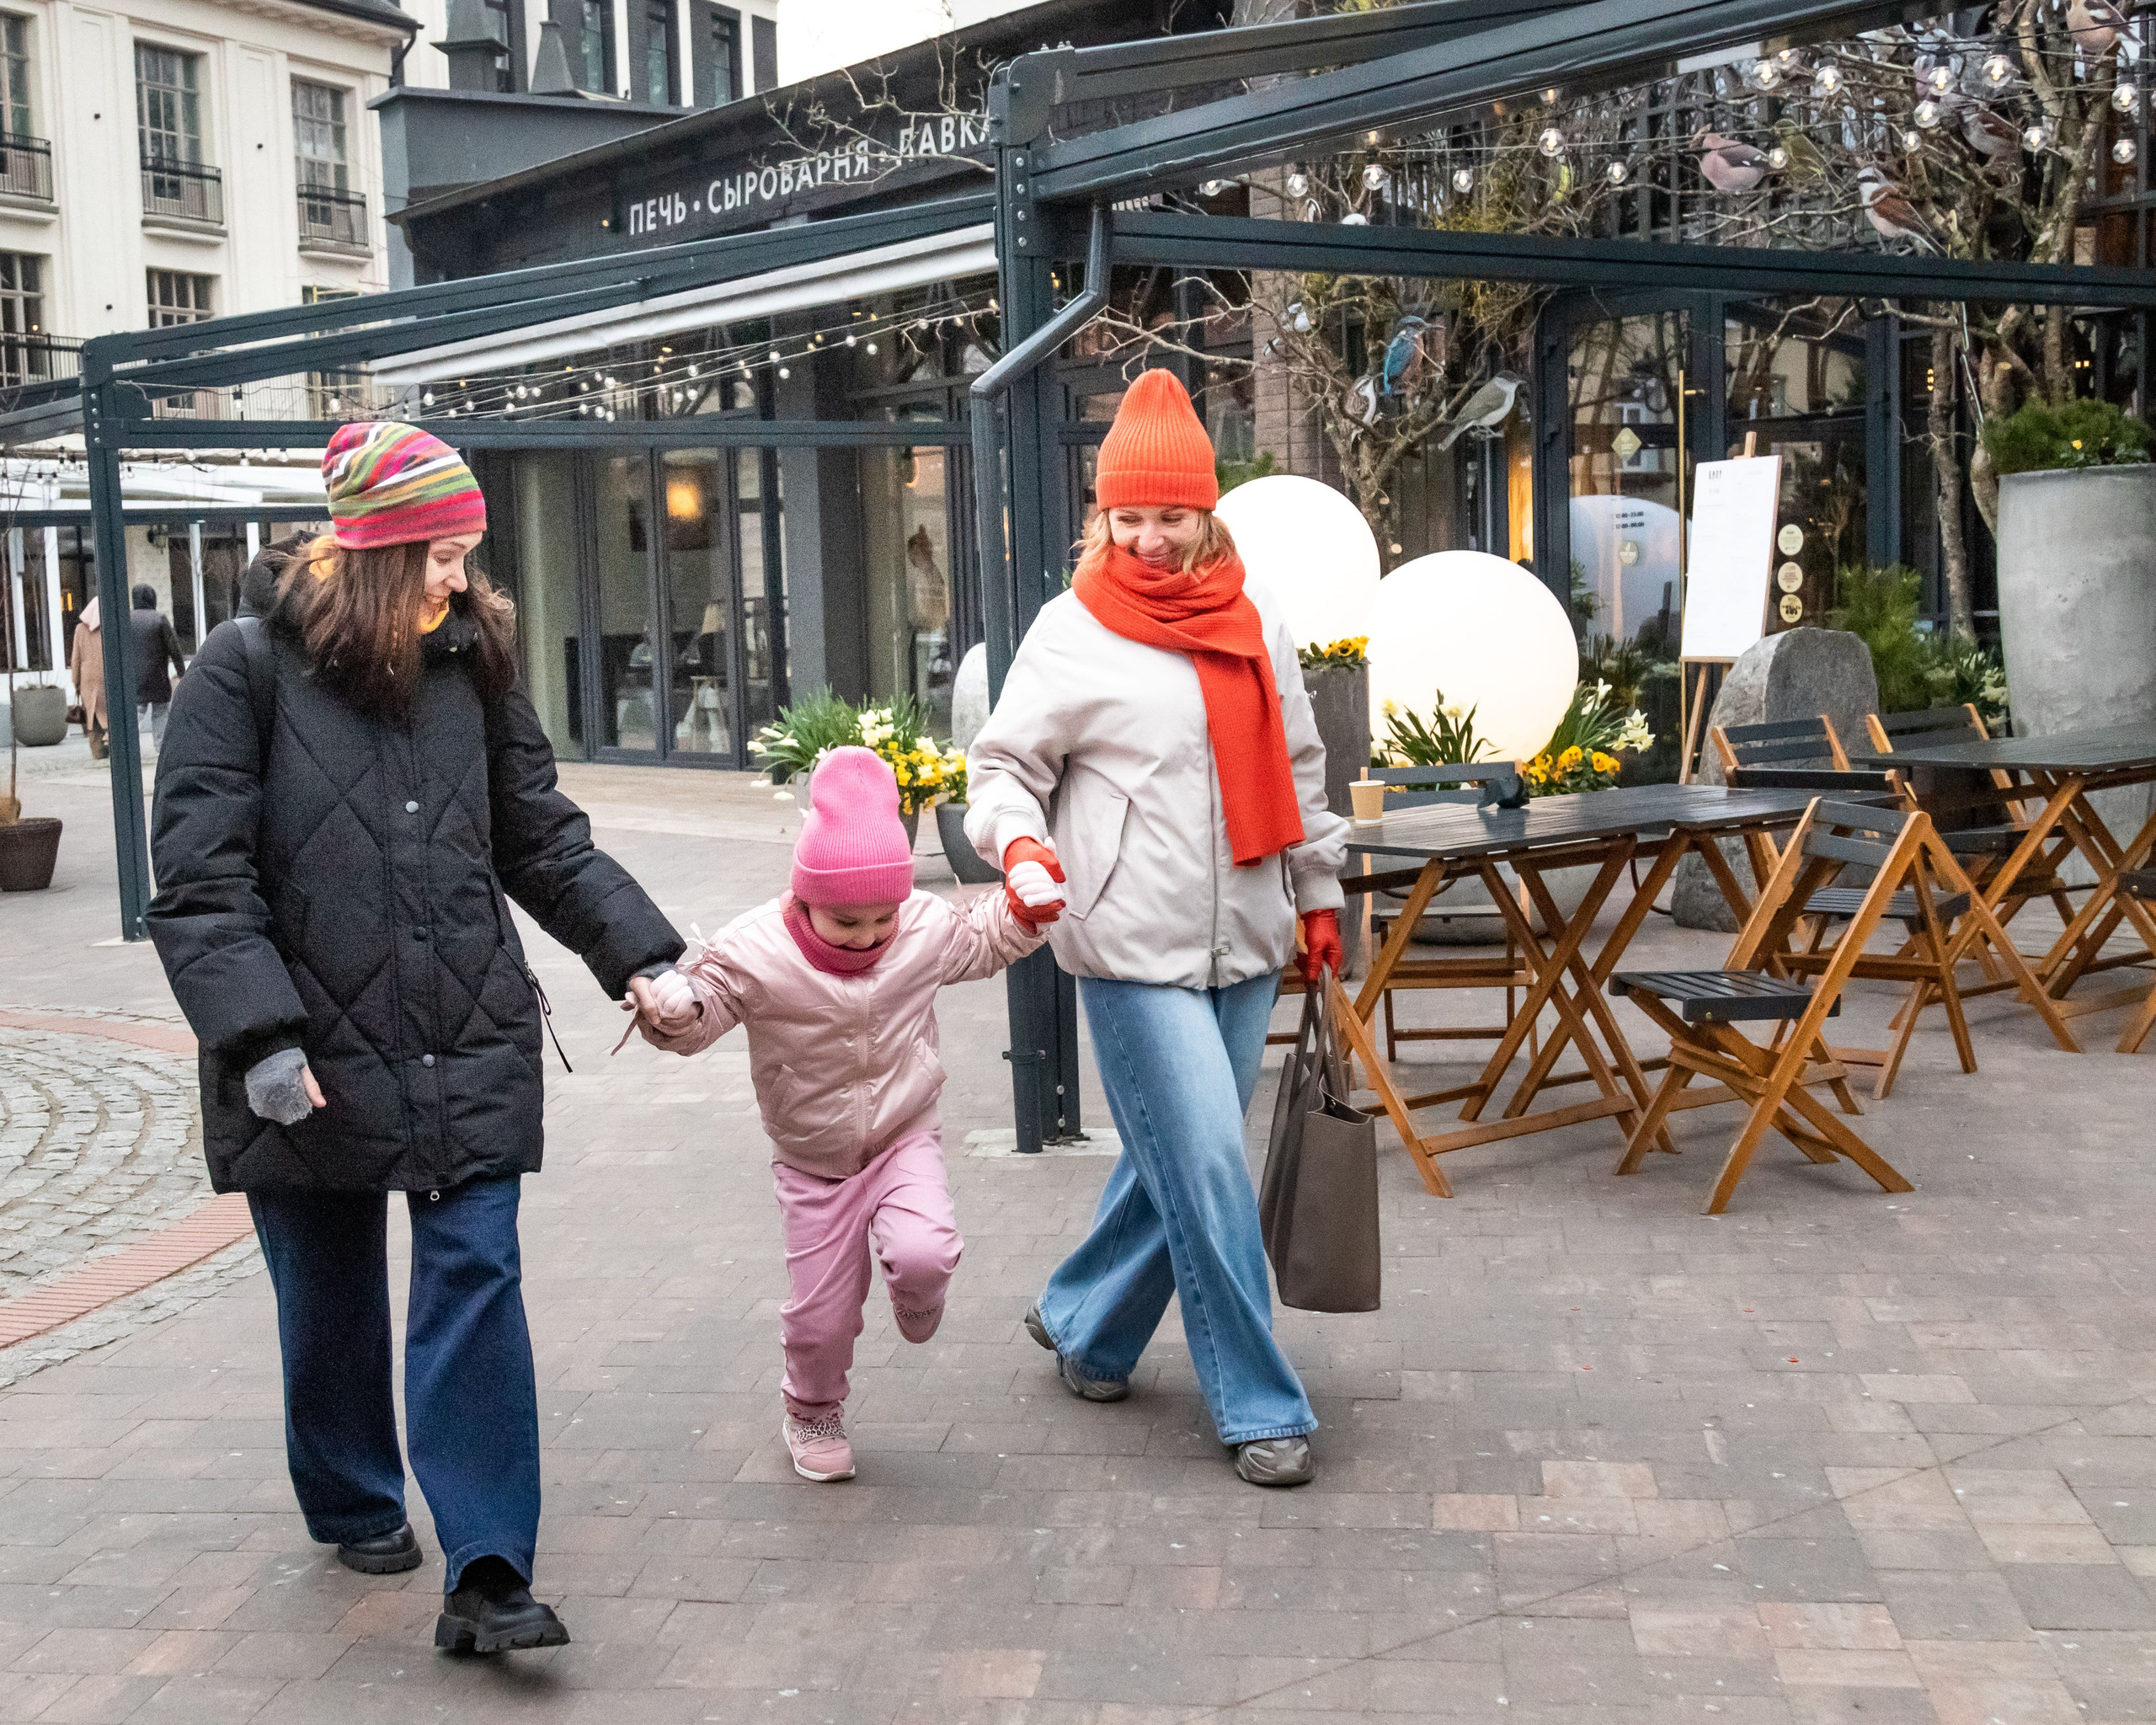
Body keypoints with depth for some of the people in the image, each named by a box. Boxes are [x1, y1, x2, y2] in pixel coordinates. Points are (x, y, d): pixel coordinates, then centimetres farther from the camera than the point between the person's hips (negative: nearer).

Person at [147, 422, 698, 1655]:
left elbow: (546, 843, 12)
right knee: (330, 1298, 14)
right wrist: (257, 1036, -19)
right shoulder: (248, 671, -6)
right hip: (311, 1057, -2)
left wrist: (641, 958, 3)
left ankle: (486, 1576, -3)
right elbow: (200, 878, -10)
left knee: (477, 1280, -5)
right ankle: (355, 1507, 38)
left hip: (470, 1048, 2)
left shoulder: (471, 664, 7)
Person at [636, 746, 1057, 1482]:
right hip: (812, 1163, 0)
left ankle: (917, 1303, 12)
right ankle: (812, 1411, 38)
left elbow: (982, 943, 10)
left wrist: (1022, 908, -7)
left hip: (905, 1139, 1)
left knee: (922, 1252, -27)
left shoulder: (927, 928, -10)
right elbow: (704, 1012, -11)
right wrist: (675, 1008, -34)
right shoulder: (754, 951, -19)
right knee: (822, 1311, 6)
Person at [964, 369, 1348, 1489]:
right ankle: (1260, 1409, 4)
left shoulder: (1255, 622, 11)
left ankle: (1082, 1325, 36)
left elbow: (1296, 767, 20)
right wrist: (1018, 838, -21)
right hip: (1135, 947, -6)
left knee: (1179, 1159, 13)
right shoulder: (1071, 631, -3)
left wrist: (1317, 891, 21)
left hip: (1244, 943, 6)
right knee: (1208, 1169, -8)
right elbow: (1005, 763, -1)